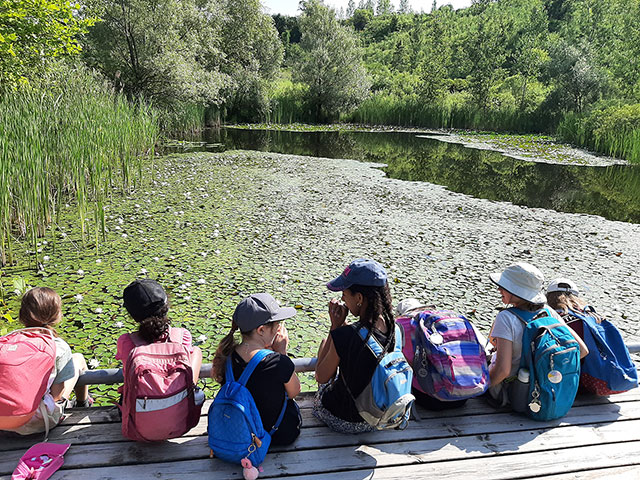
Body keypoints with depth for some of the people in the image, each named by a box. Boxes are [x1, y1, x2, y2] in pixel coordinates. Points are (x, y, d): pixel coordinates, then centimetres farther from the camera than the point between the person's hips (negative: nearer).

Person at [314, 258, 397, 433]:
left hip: (345, 422, -5)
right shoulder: (394, 328, -14)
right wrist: (343, 326, -2)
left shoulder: (343, 335, -32)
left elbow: (321, 377, -14)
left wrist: (335, 326, -15)